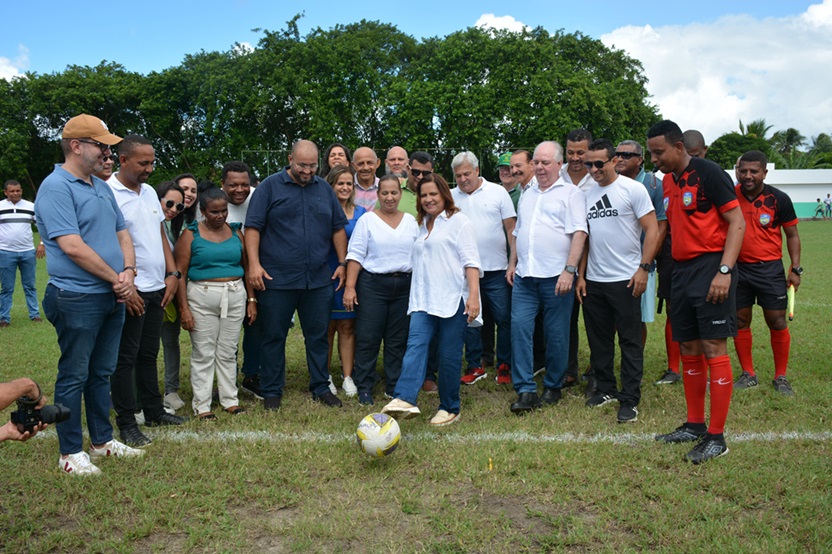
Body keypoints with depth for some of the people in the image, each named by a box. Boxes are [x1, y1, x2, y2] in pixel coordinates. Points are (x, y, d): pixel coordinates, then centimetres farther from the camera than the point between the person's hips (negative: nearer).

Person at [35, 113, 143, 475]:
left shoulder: (101, 187, 14)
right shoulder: (55, 187, -13)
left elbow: (122, 233, 16)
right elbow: (72, 246, -20)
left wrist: (128, 272, -3)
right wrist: (117, 279, -12)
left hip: (112, 297, 8)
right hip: (77, 299, -8)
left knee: (102, 372, 16)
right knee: (74, 376, 3)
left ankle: (102, 440, 29)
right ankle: (70, 452, 15)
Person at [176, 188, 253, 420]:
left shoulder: (235, 232, 10)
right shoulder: (190, 235, -1)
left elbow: (246, 267, 14)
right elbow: (180, 273, -5)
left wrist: (251, 299, 8)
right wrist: (184, 308, -10)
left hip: (235, 296, 3)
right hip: (202, 297, -3)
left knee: (228, 352, 9)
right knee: (203, 353, 1)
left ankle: (230, 400, 20)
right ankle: (202, 405, 10)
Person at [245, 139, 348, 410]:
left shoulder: (325, 189, 11)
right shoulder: (270, 186, 0)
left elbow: (338, 228, 15)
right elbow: (253, 227, -4)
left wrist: (342, 263, 8)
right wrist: (254, 264, -13)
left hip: (319, 279, 3)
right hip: (276, 279, -3)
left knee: (318, 336, 10)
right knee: (274, 337, 6)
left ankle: (321, 387, 23)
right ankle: (272, 391, 18)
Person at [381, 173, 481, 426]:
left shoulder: (458, 221, 2)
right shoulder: (421, 225, 23)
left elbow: (470, 261, -6)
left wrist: (473, 295, -17)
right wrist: (415, 297, 21)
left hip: (453, 300, -5)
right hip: (423, 300, 6)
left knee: (449, 355, -1)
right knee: (415, 345, -14)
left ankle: (449, 409, 11)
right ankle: (405, 400, -28)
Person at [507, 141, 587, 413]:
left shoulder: (571, 193, 0)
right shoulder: (527, 194, 20)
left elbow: (579, 234, -9)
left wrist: (569, 270, -18)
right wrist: (512, 263, 15)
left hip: (555, 277, -5)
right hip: (524, 276, 5)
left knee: (556, 334, 3)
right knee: (519, 327, -5)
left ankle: (553, 387, 20)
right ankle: (525, 391, 0)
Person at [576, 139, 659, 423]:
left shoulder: (633, 189, -5)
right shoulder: (587, 194, 11)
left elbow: (652, 230, -7)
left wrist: (643, 268, -16)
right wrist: (580, 275, 9)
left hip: (625, 280, -6)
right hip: (593, 281, 6)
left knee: (630, 342, 1)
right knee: (598, 340, 13)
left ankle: (629, 399, 7)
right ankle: (605, 388, 27)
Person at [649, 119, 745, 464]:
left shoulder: (709, 173, -8)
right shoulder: (667, 181, 13)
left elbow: (737, 223, -11)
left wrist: (724, 271, -20)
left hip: (710, 267, -7)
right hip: (682, 270, 8)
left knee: (713, 349, -6)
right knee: (688, 351, 11)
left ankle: (716, 437, 2)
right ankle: (695, 425, 23)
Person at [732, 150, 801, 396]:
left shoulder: (779, 199, -5)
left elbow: (792, 235, 4)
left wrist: (795, 269, -3)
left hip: (770, 268, -1)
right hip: (738, 267, 2)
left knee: (777, 322, 0)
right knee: (740, 321, 6)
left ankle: (781, 377, 15)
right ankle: (748, 374, 20)